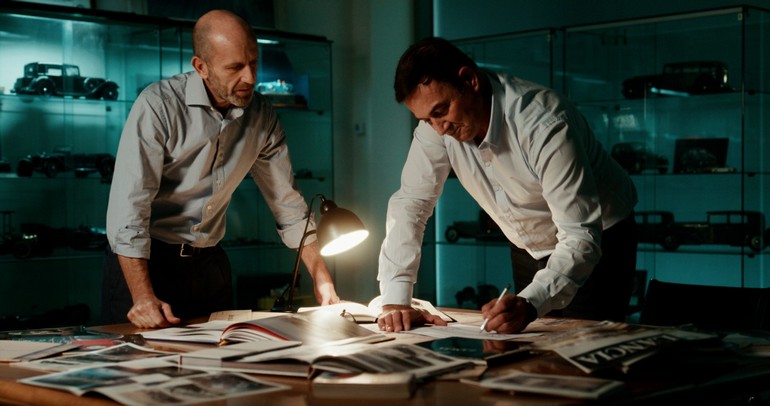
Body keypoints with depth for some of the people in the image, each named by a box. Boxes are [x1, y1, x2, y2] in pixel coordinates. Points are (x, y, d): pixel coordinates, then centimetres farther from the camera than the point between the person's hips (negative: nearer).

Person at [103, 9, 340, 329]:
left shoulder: (262, 116, -2)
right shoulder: (158, 105, -18)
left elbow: (287, 202, 5)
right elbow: (130, 204, -23)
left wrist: (322, 282, 1)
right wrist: (143, 297, -30)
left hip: (209, 264, 5)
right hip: (144, 259, -4)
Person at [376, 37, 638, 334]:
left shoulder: (544, 124, -34)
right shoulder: (437, 123, -18)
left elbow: (581, 236, -35)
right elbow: (409, 203, -14)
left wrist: (530, 304, -52)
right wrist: (394, 301, -25)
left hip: (597, 243, -5)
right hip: (529, 250, 5)